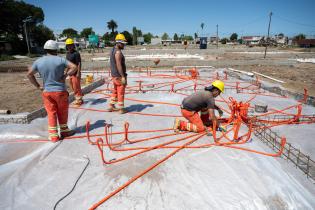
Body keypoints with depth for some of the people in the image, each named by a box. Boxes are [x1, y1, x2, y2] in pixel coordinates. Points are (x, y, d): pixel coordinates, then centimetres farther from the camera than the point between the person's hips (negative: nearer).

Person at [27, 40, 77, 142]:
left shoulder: (38, 61, 2)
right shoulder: (60, 59, -8)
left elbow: (29, 74, 7)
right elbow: (74, 67, -16)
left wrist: (38, 86, 9)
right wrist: (65, 76, -9)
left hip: (46, 92, 3)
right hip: (60, 91, -2)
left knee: (51, 113, 9)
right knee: (62, 112, 13)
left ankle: (53, 135, 11)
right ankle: (64, 131, 28)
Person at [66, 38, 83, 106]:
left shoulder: (76, 53, -12)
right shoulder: (68, 53, 13)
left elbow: (79, 64, -17)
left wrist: (78, 73, -21)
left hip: (76, 73, -9)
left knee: (76, 86, -4)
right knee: (73, 87, 15)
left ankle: (79, 100, 8)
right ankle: (77, 98, 27)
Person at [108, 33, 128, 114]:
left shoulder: (113, 50, 13)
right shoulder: (118, 52, -17)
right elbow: (119, 65, -24)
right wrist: (123, 77, -24)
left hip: (114, 75, 9)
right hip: (119, 76, -9)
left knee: (115, 91, 19)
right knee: (121, 92, 0)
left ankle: (111, 106, 26)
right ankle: (121, 109, 9)